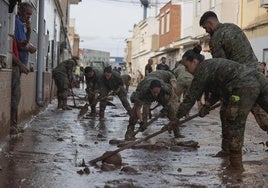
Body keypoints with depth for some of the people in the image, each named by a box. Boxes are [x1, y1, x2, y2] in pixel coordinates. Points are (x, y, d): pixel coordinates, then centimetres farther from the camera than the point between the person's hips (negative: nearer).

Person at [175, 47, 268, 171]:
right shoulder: (212, 64, 29)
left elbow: (191, 97, 5)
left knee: (234, 125, 2)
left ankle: (236, 166, 9)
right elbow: (219, 88, 38)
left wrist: (177, 117, 14)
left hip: (244, 87, -9)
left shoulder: (202, 70, 2)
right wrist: (207, 105, 31)